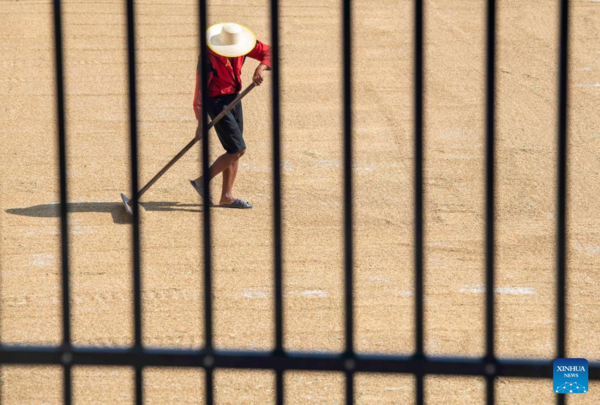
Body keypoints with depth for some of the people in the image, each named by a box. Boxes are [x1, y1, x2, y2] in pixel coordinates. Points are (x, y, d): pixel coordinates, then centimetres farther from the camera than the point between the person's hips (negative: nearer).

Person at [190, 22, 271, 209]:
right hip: (216, 101, -7)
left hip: (234, 98, 7)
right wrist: (201, 121, -28)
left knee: (234, 151, 9)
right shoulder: (208, 56, -24)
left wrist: (261, 68, -21)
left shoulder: (242, 43, -7)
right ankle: (202, 181, 2)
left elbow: (268, 52, 1)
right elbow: (200, 89, -24)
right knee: (238, 149, -10)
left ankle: (227, 196, 16)